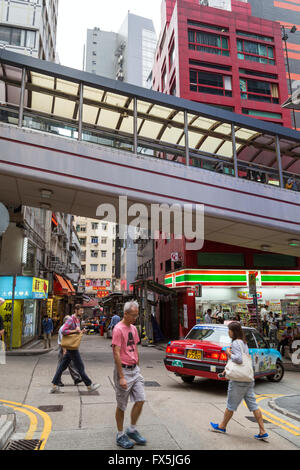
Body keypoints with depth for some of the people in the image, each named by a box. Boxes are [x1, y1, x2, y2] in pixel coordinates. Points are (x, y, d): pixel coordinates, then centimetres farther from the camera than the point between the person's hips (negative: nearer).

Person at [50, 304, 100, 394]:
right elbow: (63, 331, -25)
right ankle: (89, 385, 7)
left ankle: (55, 385, 16)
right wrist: (74, 330, -24)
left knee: (62, 366, 11)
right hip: (71, 347, -9)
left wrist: (81, 331, 5)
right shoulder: (70, 320, -16)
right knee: (80, 366, -1)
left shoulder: (77, 320, 14)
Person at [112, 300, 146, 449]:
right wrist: (121, 377, -21)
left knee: (140, 400, 6)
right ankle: (120, 436, 23)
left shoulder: (133, 328, 9)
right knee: (122, 405, 6)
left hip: (135, 370, 7)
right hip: (123, 370, -7)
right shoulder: (118, 329, -16)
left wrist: (138, 367, 16)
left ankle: (132, 430, 24)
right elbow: (116, 354, -20)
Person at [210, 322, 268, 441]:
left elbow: (239, 359, -27)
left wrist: (229, 353, -10)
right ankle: (262, 432, 11)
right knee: (253, 405, 10)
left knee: (231, 405, 7)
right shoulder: (243, 342, 15)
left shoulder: (235, 343, -15)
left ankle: (222, 427, 22)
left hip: (238, 380, -9)